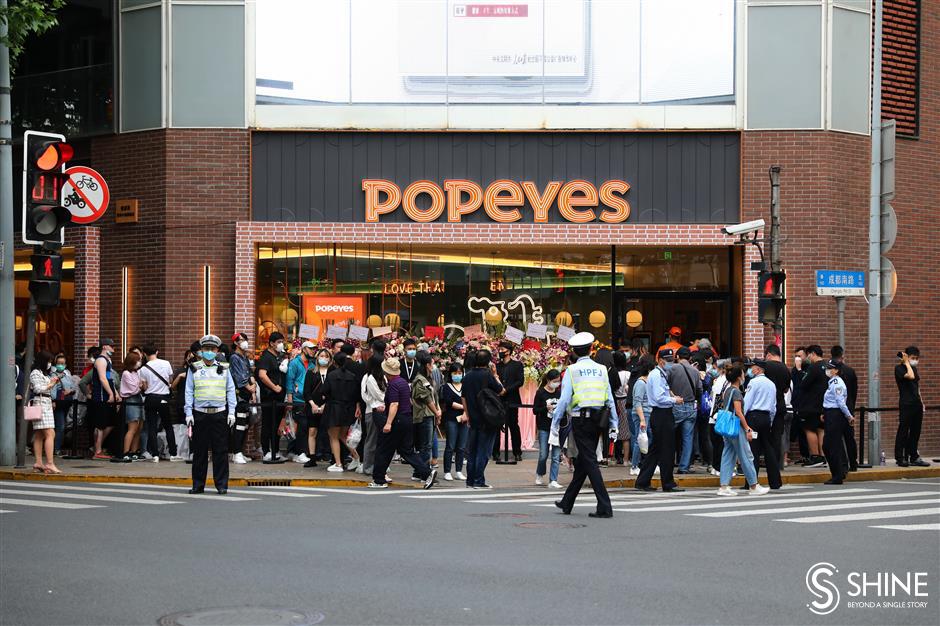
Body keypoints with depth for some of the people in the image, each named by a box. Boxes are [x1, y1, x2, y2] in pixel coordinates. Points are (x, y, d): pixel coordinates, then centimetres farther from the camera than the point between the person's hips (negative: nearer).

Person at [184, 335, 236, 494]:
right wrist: (188, 413, -1)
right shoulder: (194, 369, 8)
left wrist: (231, 412, 2)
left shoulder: (224, 368, 9)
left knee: (220, 450, -1)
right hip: (200, 414, 0)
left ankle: (221, 484, 4)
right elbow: (189, 392, 6)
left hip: (220, 414, 0)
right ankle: (198, 484, 12)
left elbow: (230, 390, 10)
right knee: (199, 450, 4)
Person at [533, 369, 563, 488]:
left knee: (556, 456, -4)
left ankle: (553, 481, -2)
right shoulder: (540, 393, -5)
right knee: (543, 455, 2)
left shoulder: (559, 393, 6)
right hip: (544, 428, -3)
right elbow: (535, 410, -6)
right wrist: (546, 408, -22)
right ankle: (539, 475, 29)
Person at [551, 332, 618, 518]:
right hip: (597, 419, 5)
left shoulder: (572, 371, -4)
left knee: (590, 462, -5)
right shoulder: (601, 369, 7)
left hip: (580, 419, -5)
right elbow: (610, 398, 6)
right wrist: (613, 424, 10)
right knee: (581, 461, 16)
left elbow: (564, 399, -10)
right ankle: (567, 503, 28)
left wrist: (555, 422, -3)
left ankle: (605, 507, -12)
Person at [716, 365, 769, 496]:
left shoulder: (727, 390, 11)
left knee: (728, 456, 8)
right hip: (736, 427, -9)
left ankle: (723, 486, 3)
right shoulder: (736, 391, -15)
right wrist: (747, 429, -15)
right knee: (746, 457, 0)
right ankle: (754, 486, 6)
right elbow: (739, 412, -19)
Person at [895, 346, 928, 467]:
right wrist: (907, 362, -12)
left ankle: (914, 457, 14)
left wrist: (921, 402, 17)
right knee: (903, 431, -5)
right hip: (906, 404, -7)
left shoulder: (915, 368, 17)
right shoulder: (899, 368, -7)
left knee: (915, 431, 9)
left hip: (917, 404, 7)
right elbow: (910, 376, -24)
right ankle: (900, 458, -2)